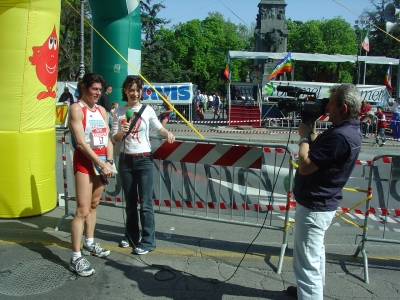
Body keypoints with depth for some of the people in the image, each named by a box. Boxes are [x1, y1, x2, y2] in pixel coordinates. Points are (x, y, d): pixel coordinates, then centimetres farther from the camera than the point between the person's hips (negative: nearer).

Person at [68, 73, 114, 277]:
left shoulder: (101, 110, 13)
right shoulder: (76, 109, -8)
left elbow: (107, 138, 9)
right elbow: (81, 142, -17)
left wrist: (109, 161, -7)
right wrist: (102, 164, -20)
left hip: (103, 161, 7)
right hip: (85, 161, -7)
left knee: (94, 205, 17)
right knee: (83, 210, -10)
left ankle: (89, 244, 31)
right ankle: (76, 258, -5)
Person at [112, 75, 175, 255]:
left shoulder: (148, 110, -4)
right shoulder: (119, 112, 1)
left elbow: (158, 127, 9)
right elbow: (115, 138, 2)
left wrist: (167, 133, -12)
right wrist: (122, 131, -19)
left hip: (144, 160, -3)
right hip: (125, 160, 3)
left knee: (145, 203, -2)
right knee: (130, 201, 15)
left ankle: (148, 241, 9)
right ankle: (131, 236, 30)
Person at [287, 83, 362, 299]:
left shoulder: (340, 136, -28)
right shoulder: (350, 130, 4)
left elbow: (305, 166, -27)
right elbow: (318, 154, 11)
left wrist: (304, 136, -15)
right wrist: (312, 132, 0)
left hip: (314, 207, -11)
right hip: (323, 203, 11)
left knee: (306, 262, -2)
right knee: (315, 251, 29)